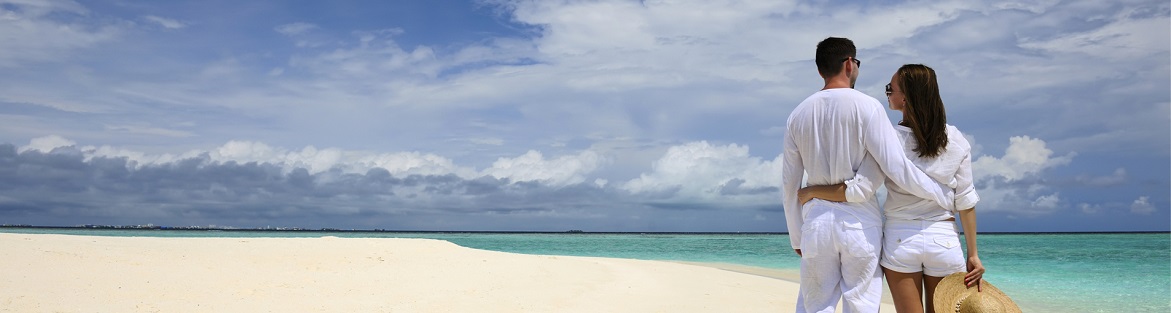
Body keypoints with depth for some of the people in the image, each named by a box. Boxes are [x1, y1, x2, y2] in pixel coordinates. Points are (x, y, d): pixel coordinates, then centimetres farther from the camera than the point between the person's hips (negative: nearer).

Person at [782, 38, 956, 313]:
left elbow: (789, 184, 9)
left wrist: (796, 237, 18)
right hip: (860, 223, -3)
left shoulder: (798, 115, 6)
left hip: (816, 222, 3)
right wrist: (945, 195, 3)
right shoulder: (866, 107, -6)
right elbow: (897, 168, -12)